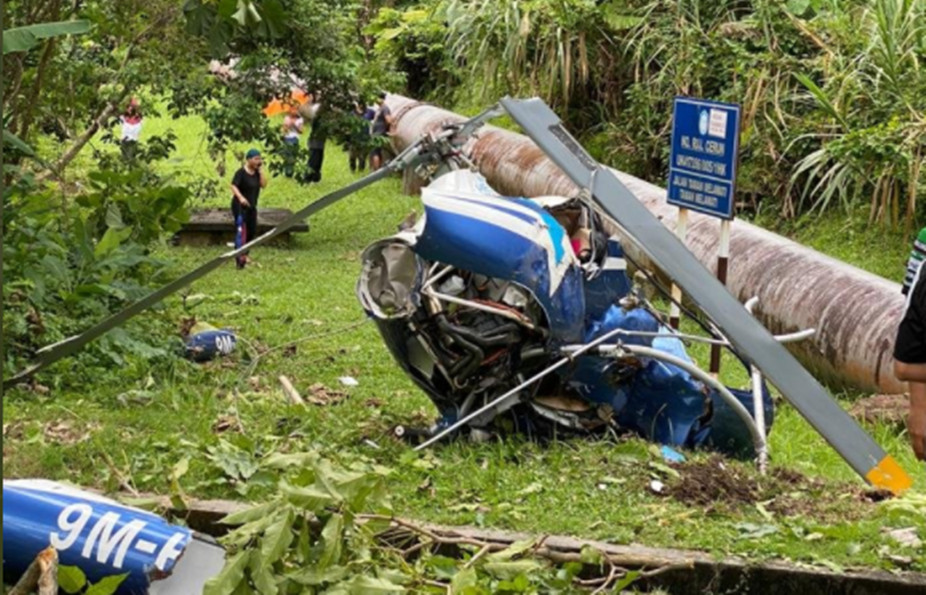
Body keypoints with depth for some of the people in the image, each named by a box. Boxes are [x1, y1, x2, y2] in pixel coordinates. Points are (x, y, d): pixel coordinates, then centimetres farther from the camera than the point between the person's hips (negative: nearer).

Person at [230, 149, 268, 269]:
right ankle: (240, 258, -18)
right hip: (240, 206, -8)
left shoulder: (257, 172, 6)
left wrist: (261, 170, -8)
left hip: (251, 206, 8)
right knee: (242, 231, -15)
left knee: (252, 232, 13)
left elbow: (263, 185, -4)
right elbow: (234, 186, -24)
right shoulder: (241, 172, -15)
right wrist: (240, 197, -40)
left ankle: (245, 255, 30)